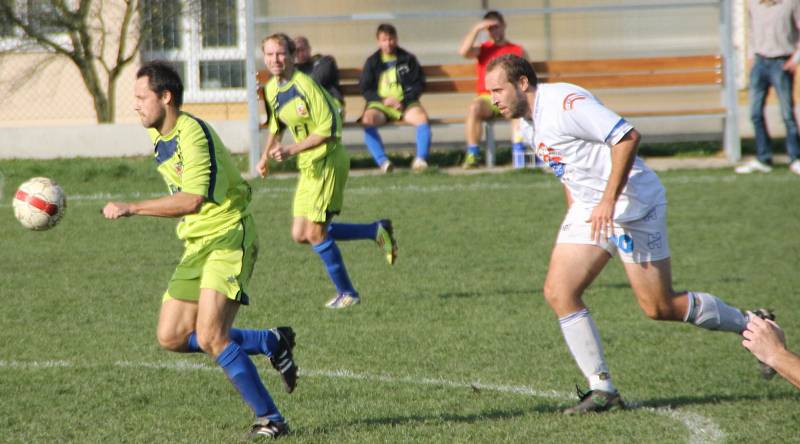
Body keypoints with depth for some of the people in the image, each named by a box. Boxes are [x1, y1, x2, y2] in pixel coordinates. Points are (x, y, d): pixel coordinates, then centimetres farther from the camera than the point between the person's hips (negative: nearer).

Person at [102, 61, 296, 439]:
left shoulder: (193, 135, -19)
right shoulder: (158, 136, 10)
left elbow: (193, 200, -32)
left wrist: (131, 208, -32)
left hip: (227, 238, -10)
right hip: (196, 244, 10)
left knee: (211, 338, -20)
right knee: (171, 337, 5)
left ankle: (269, 419, -9)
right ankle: (272, 343, 18)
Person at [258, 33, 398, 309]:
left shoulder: (305, 85, -19)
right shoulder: (271, 89, 7)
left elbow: (327, 129, -22)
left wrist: (291, 150, -26)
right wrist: (265, 157, 18)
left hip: (327, 161, -9)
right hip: (308, 167, 9)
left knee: (315, 233, -9)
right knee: (301, 235, 7)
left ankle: (346, 293, 9)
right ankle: (377, 231, 18)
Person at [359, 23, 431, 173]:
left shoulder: (408, 59, 11)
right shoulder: (372, 62, 11)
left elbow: (418, 83, 8)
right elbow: (365, 89, 7)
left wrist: (404, 100, -9)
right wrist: (384, 100, -10)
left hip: (405, 103, 0)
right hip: (380, 104, 0)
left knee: (422, 118, -32)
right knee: (368, 120, -33)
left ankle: (421, 159, -29)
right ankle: (382, 161, -38)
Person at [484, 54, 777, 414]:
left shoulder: (565, 102, -21)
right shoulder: (528, 124, 9)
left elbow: (628, 136, -26)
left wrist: (609, 201, -28)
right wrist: (573, 212, 17)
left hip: (632, 205, -9)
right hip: (588, 209, 9)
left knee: (660, 308, -4)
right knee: (558, 292, -8)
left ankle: (754, 326, 17)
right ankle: (602, 389, -4)